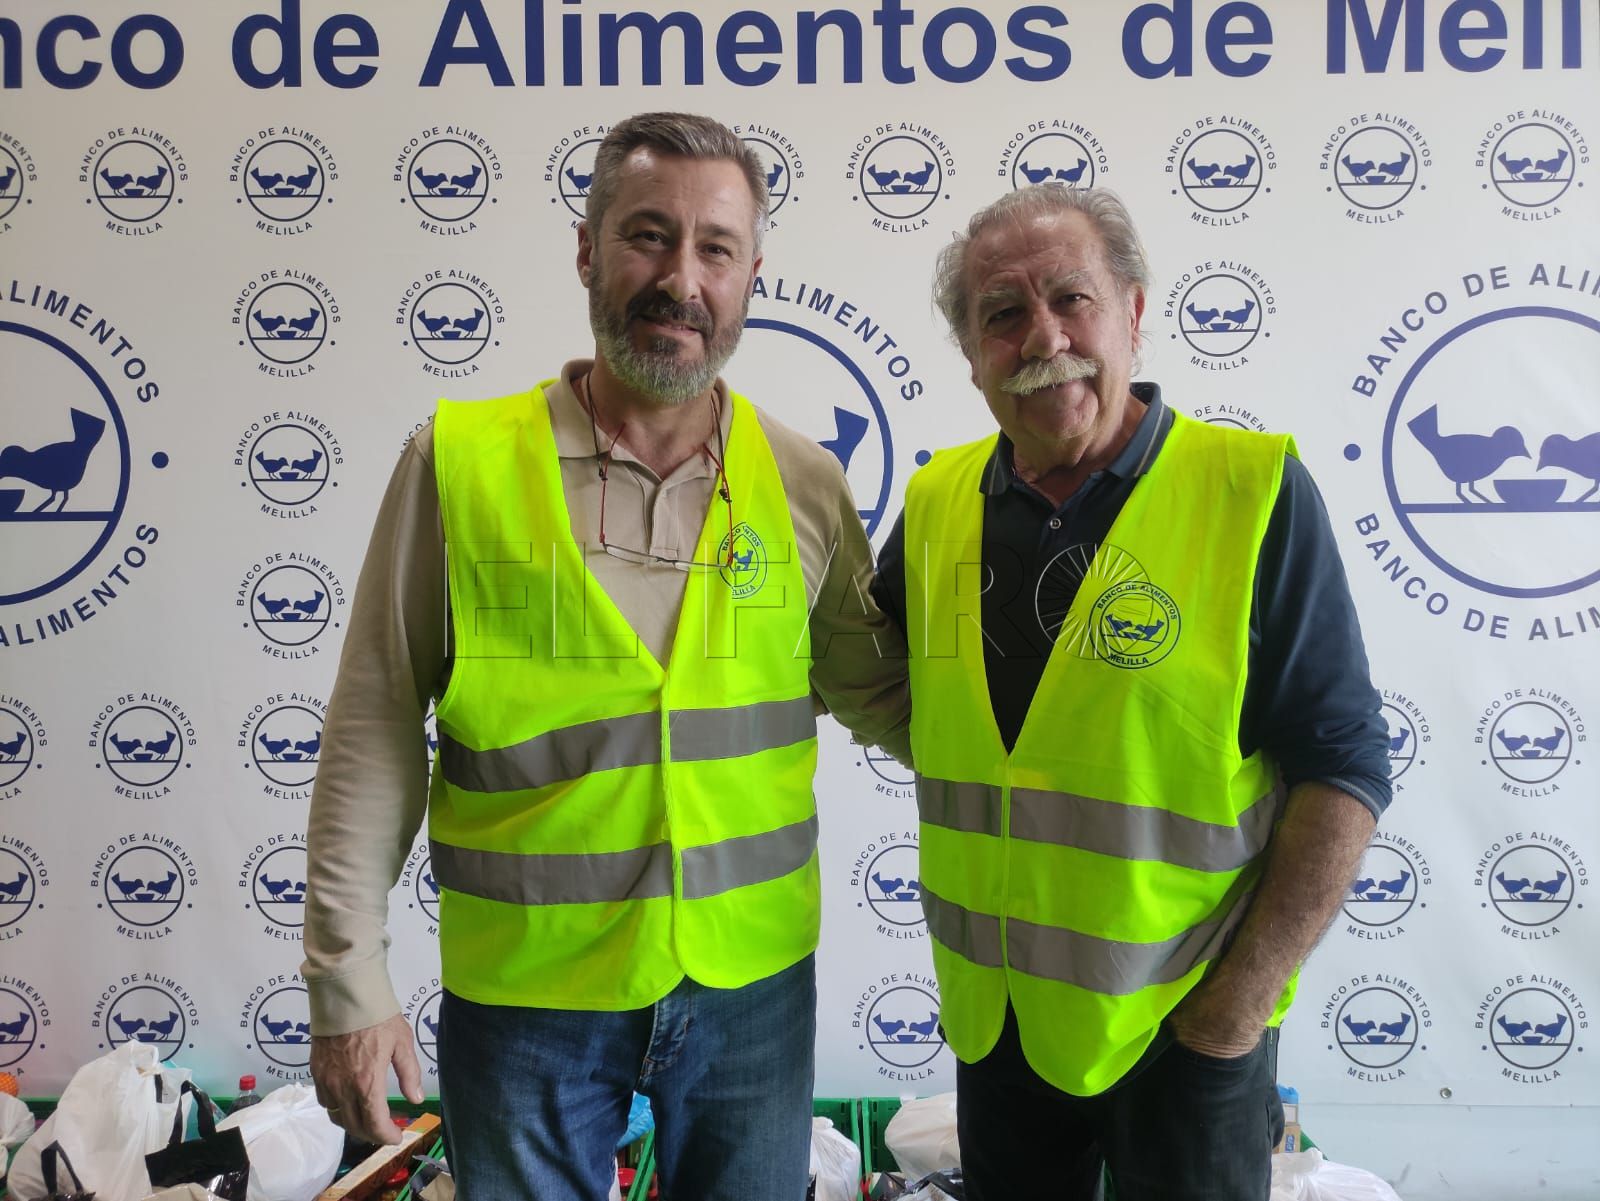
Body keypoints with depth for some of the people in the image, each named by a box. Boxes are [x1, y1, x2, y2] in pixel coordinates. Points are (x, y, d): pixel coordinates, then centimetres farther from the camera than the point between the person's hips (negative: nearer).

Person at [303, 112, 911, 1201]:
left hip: (754, 985, 2)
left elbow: (877, 694, 10)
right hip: (522, 990, -2)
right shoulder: (459, 462, -9)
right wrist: (349, 978, -6)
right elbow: (375, 733, -6)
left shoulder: (805, 485, -2)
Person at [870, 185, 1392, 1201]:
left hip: (1184, 1030, -4)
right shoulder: (937, 503, 0)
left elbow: (1344, 773, -13)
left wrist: (1243, 998, -16)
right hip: (990, 1018, 5)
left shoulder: (1256, 492, -14)